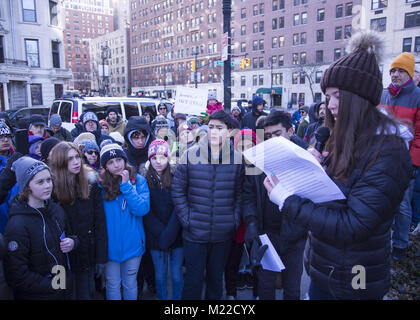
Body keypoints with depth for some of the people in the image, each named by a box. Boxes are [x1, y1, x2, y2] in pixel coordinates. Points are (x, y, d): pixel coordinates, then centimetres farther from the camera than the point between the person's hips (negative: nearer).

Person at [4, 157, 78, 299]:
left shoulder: (56, 209, -2)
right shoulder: (17, 224, -21)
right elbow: (16, 275, -20)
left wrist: (72, 242, -7)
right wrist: (52, 286, -17)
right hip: (36, 295, -6)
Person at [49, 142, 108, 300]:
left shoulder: (91, 184, -4)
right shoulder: (52, 187, -10)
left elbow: (100, 222, -4)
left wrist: (101, 257, -6)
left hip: (87, 255, 2)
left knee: (86, 293, 19)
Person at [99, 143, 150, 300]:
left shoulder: (138, 180, -4)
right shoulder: (101, 184, -6)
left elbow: (142, 209, -17)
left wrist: (126, 185, -19)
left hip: (132, 244, 0)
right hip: (110, 245, 0)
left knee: (130, 284, 17)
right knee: (113, 285, 14)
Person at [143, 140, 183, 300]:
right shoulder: (145, 180, -1)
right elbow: (146, 212, -4)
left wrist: (169, 234, -15)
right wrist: (161, 233, -12)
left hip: (176, 235, 0)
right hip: (156, 237, 1)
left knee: (176, 275, 8)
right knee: (160, 276, 11)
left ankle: (177, 298, 30)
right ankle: (162, 298, 32)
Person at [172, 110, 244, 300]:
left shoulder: (237, 159, -2)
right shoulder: (190, 156, -6)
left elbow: (240, 193, 4)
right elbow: (178, 190, -1)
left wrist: (235, 220, -5)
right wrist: (186, 219, -7)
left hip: (224, 234, 1)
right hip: (195, 233, -1)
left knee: (216, 277, 19)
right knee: (193, 279, 12)